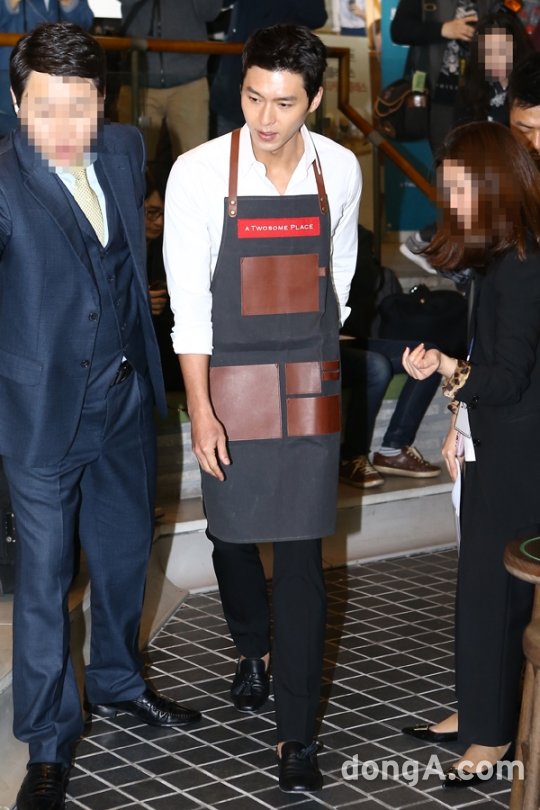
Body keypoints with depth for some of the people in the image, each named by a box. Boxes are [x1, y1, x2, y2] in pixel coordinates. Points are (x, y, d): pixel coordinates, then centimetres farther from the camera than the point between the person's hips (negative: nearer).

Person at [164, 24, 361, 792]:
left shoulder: (339, 169, -3)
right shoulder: (199, 173, -11)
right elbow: (189, 300, -10)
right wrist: (200, 409, -12)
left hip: (310, 387, 1)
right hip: (230, 383, -1)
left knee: (301, 556, -1)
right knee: (233, 534, 14)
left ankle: (296, 734, 7)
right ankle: (252, 646, 46)